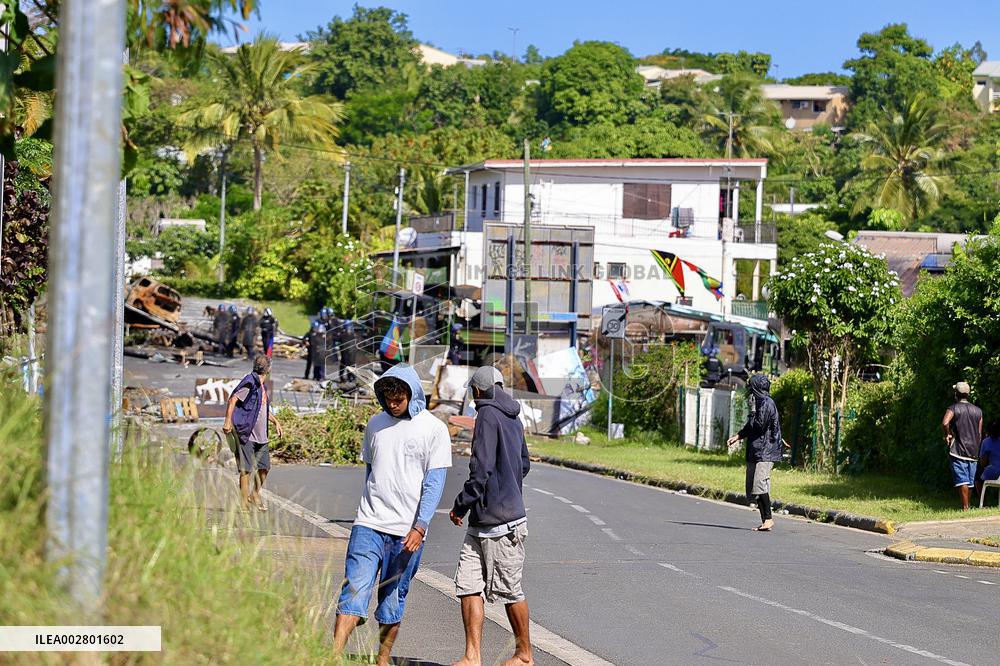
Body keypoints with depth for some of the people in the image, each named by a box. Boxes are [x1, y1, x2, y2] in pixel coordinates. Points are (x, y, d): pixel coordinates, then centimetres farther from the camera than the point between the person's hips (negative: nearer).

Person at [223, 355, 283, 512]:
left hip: (261, 435, 9)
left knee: (264, 467, 12)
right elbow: (233, 399, -20)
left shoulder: (262, 387, 15)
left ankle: (255, 494, 31)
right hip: (246, 434, -9)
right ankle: (244, 503, -2)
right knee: (246, 469, -6)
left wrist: (276, 422, 27)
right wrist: (228, 421, -27)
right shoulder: (250, 383, -12)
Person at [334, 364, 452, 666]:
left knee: (393, 598, 5)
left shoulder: (434, 429, -2)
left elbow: (434, 482, -6)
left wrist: (420, 527, -15)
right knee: (354, 590, -10)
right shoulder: (376, 424, 10)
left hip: (407, 531, -2)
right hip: (368, 525, 2)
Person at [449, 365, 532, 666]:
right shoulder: (514, 419, 14)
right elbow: (524, 464, 25)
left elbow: (481, 469, -19)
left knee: (510, 591, 4)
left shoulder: (488, 416, -13)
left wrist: (461, 505, -10)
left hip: (502, 523, -9)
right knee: (468, 585, 2)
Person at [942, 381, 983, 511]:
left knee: (962, 480, -9)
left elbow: (944, 423, -25)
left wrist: (948, 435, -8)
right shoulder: (978, 411, 11)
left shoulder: (953, 409, -5)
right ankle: (967, 504, 22)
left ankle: (965, 508, -15)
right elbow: (980, 433, 12)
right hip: (973, 451, 5)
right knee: (970, 481, 12)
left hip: (958, 450, -5)